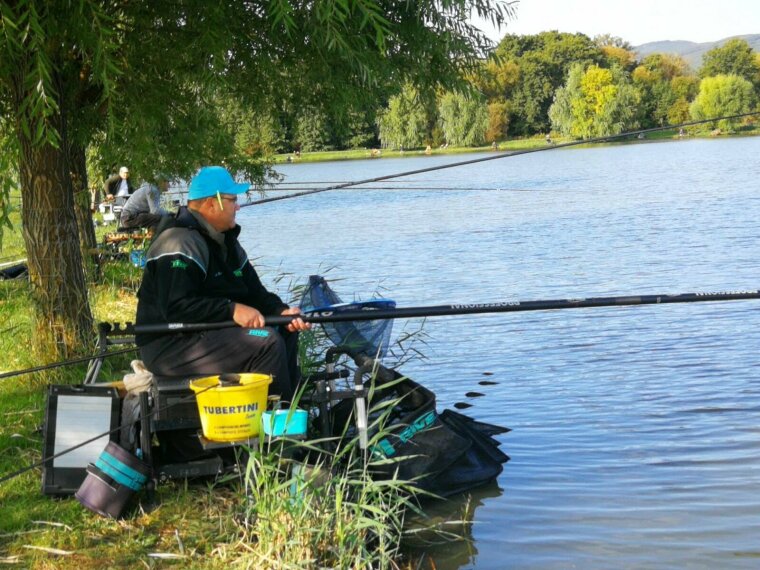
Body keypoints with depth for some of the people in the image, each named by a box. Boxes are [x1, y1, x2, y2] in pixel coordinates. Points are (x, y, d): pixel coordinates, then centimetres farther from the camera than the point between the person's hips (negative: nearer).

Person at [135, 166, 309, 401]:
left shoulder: (225, 241, 15)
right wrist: (232, 310, -28)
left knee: (285, 331, 7)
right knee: (266, 342, -23)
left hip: (205, 332, 11)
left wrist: (283, 311, -5)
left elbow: (254, 291, 14)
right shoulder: (181, 245, -18)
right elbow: (176, 307, -27)